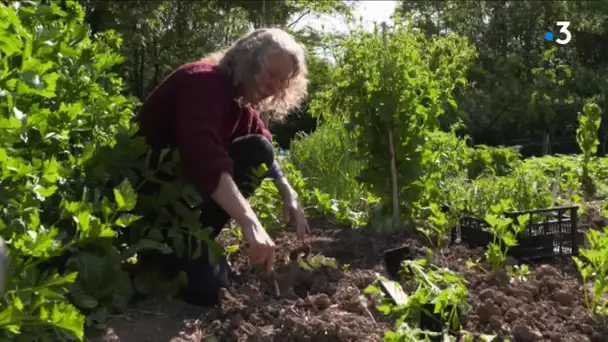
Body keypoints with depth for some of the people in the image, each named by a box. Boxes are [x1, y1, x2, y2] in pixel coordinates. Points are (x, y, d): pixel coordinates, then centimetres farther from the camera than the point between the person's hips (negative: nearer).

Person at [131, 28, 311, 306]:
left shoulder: (241, 98, 5)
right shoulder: (205, 82, -24)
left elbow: (265, 151, 8)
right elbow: (205, 157, -39)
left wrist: (289, 195, -10)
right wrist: (251, 224, -48)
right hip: (145, 187, -9)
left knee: (257, 151, -11)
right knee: (205, 284, -25)